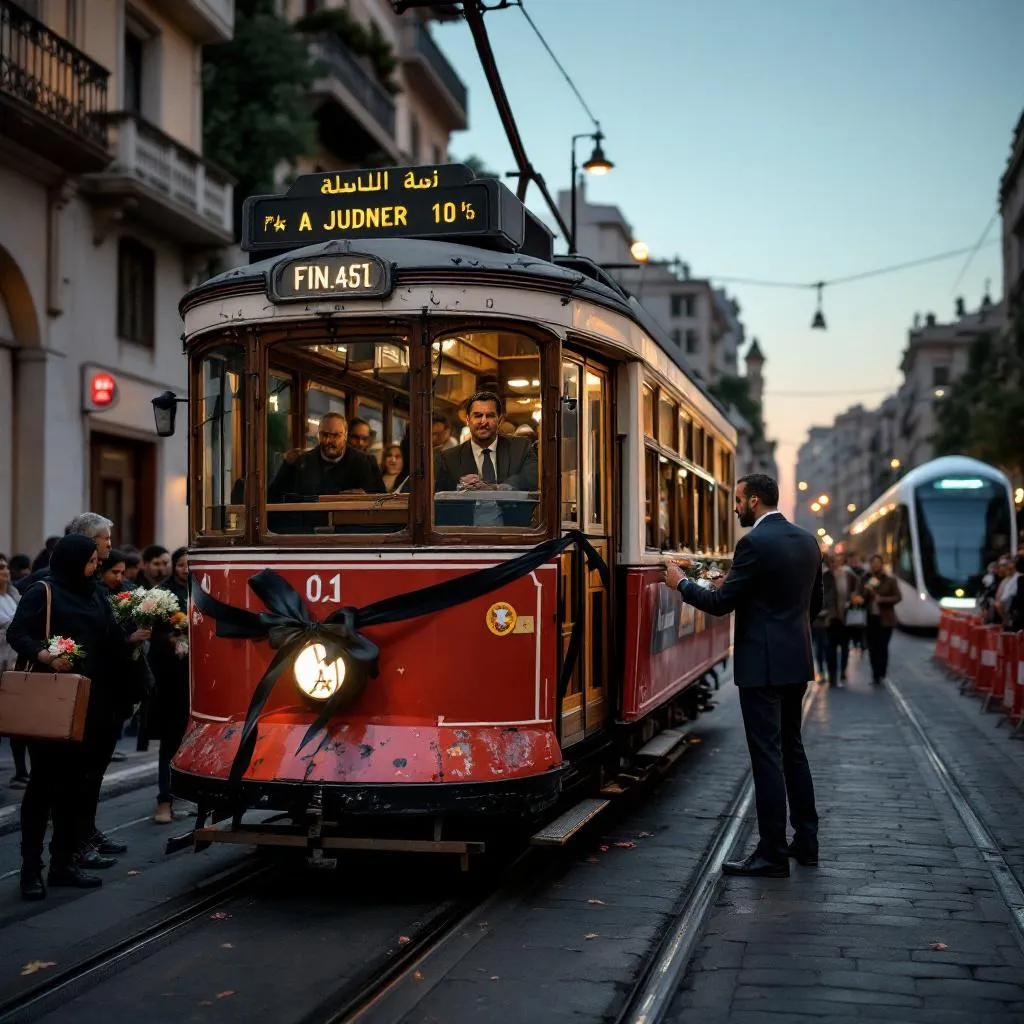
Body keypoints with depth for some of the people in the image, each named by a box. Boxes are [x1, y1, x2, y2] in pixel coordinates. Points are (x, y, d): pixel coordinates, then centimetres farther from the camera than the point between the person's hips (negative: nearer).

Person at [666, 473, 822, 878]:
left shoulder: (755, 543, -16)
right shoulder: (807, 541, 9)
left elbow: (720, 603, -15)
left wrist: (681, 583, 0)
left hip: (763, 664, -9)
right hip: (797, 661, 9)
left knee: (767, 757, -4)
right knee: (792, 749, 18)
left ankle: (772, 854, 0)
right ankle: (806, 840, 24)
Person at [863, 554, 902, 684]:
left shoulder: (890, 580, 1)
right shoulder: (866, 580, 8)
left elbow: (898, 597, -2)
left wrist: (882, 599, -15)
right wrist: (866, 592, -12)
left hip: (885, 619, -2)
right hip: (870, 618, 3)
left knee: (882, 647, -7)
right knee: (872, 648, 3)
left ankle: (879, 674, 0)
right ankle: (877, 674, 11)